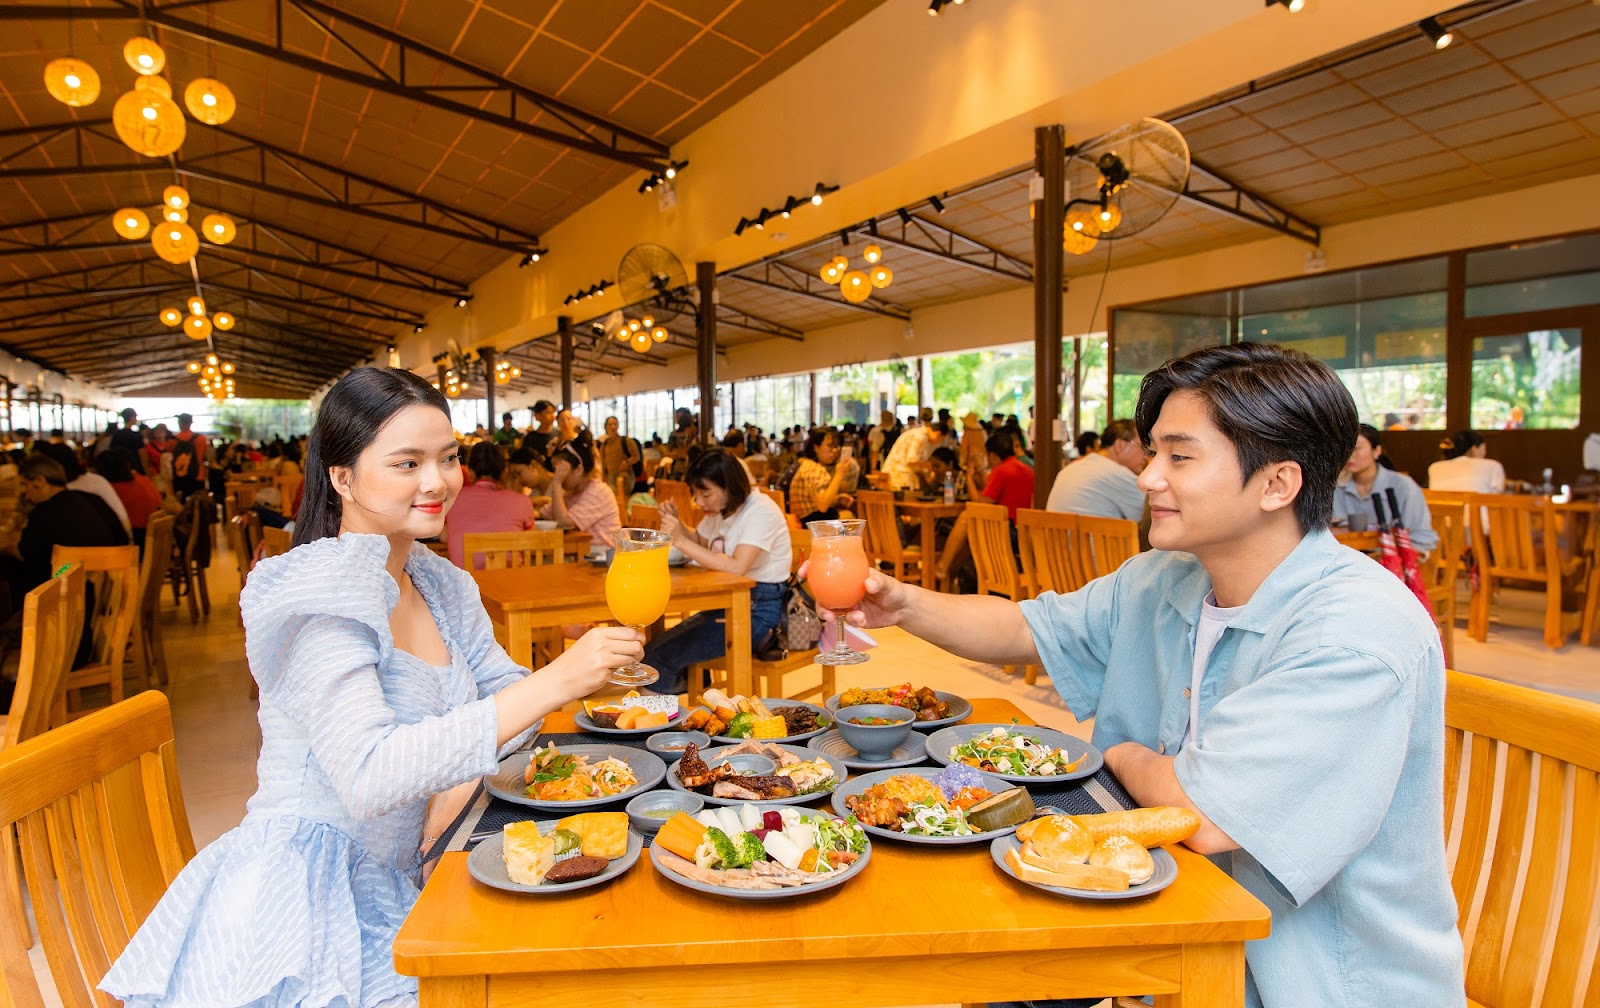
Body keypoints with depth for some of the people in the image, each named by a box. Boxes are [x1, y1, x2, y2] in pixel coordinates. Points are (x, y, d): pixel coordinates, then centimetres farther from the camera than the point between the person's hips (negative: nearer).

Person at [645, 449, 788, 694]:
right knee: (651, 648, -2)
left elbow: (737, 567, -31)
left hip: (759, 610, -9)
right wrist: (676, 523, 4)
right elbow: (700, 542, 25)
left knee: (659, 656, -15)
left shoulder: (760, 510, -18)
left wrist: (681, 541, -27)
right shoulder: (720, 509, 7)